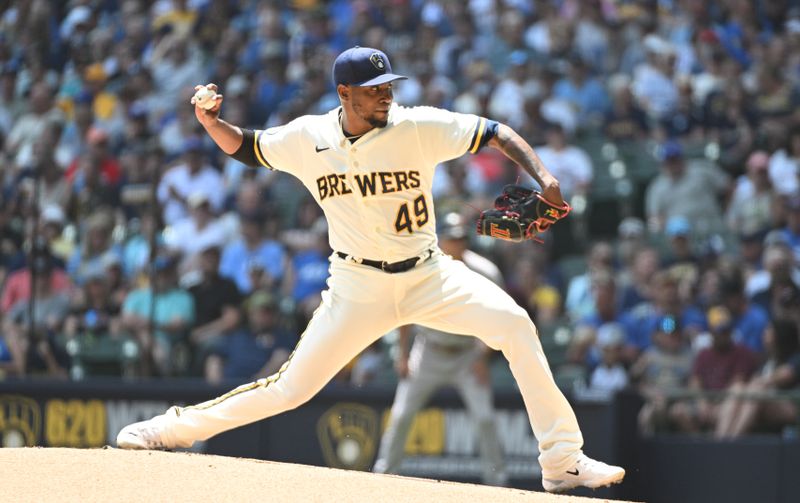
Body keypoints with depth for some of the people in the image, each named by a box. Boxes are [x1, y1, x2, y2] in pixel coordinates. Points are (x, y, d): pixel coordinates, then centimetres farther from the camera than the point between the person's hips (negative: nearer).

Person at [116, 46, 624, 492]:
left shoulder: (418, 127, -13)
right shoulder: (307, 138, -7)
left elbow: (495, 133, -13)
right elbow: (246, 147, 8)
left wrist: (542, 175, -28)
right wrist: (211, 123, -12)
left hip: (427, 275, 0)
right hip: (358, 287, 0)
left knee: (513, 323, -22)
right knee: (292, 388, -5)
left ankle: (562, 460, -17)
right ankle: (175, 427, 14)